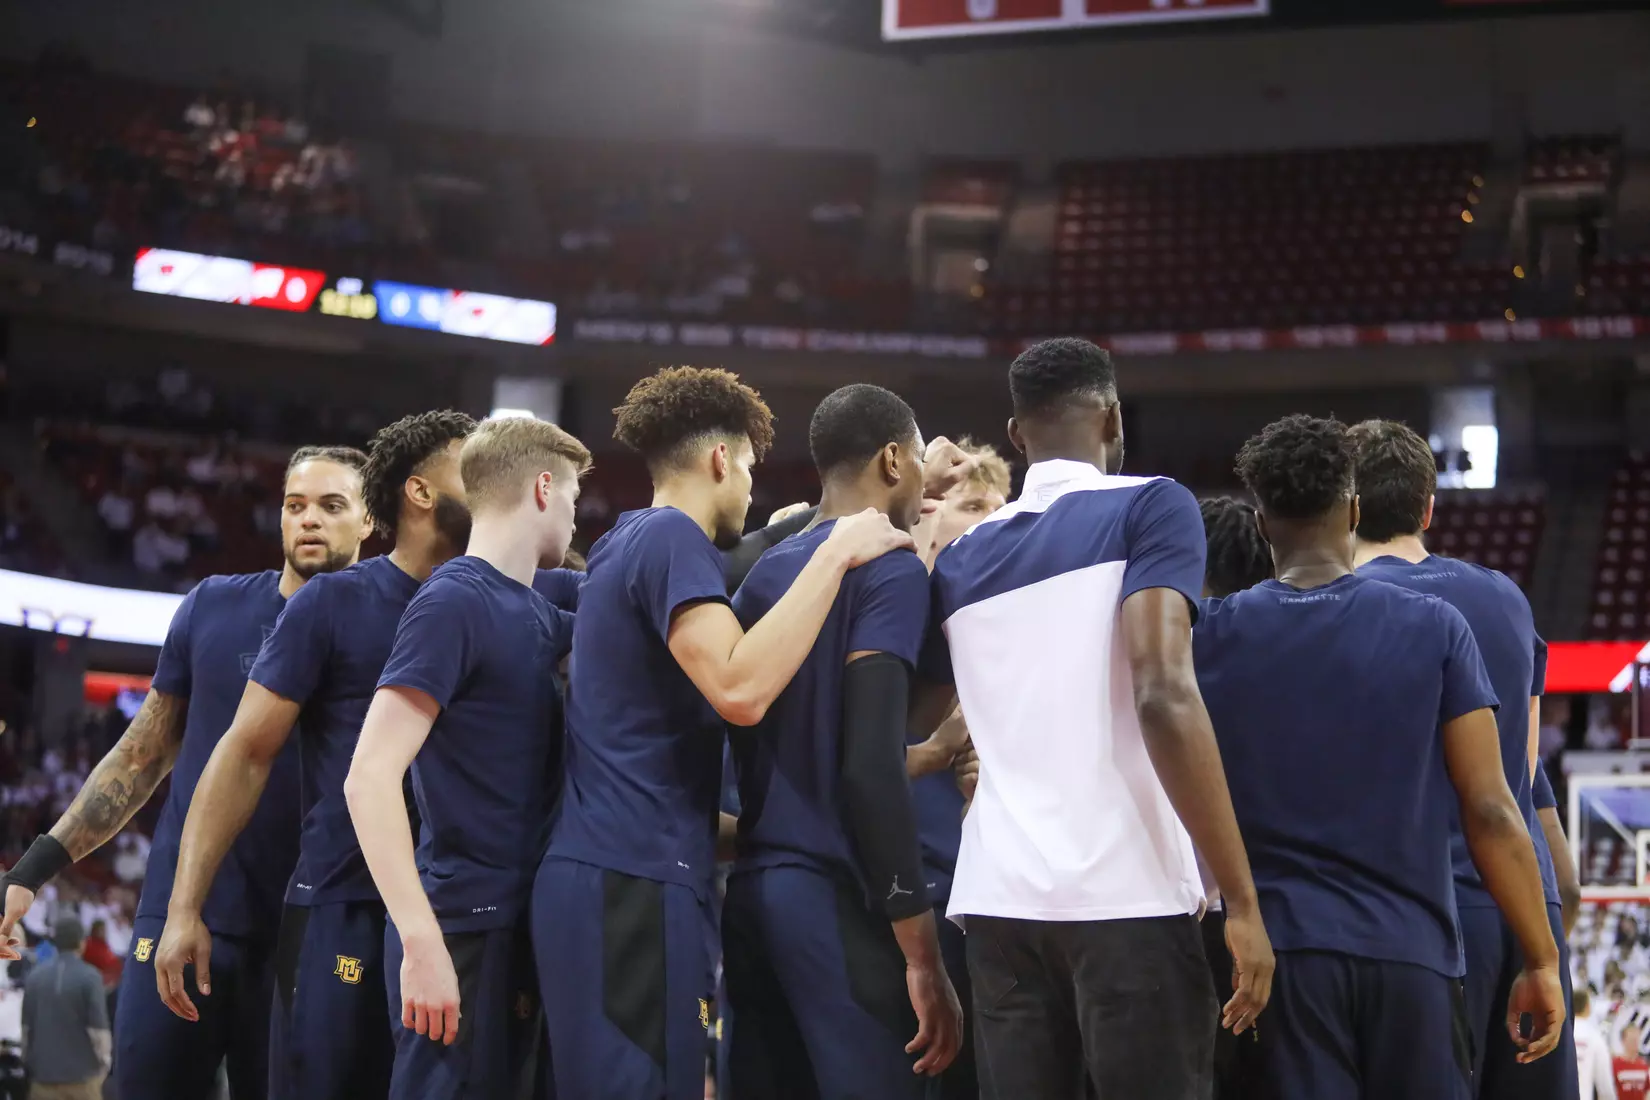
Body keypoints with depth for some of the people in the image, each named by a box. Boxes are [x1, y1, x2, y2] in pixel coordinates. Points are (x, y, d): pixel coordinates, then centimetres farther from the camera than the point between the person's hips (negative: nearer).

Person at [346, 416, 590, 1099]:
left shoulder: (534, 613, 14)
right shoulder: (452, 603, -11)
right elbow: (370, 778, -18)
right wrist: (423, 942, -25)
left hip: (519, 921, 9)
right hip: (467, 927, -9)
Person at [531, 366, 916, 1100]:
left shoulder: (630, 542, 21)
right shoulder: (671, 538, -9)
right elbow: (741, 690, -23)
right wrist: (837, 553, -16)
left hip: (615, 877, 10)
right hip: (632, 883, -10)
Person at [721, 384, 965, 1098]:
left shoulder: (762, 575, 16)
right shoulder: (889, 570, -7)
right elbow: (869, 766, -17)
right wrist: (923, 955, -16)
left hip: (753, 885, 8)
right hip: (836, 895, -8)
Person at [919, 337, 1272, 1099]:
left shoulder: (961, 558, 17)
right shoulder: (1149, 507, 0)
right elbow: (1163, 694, -13)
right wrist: (1242, 898, -13)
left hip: (998, 899, 5)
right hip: (1124, 897, -5)